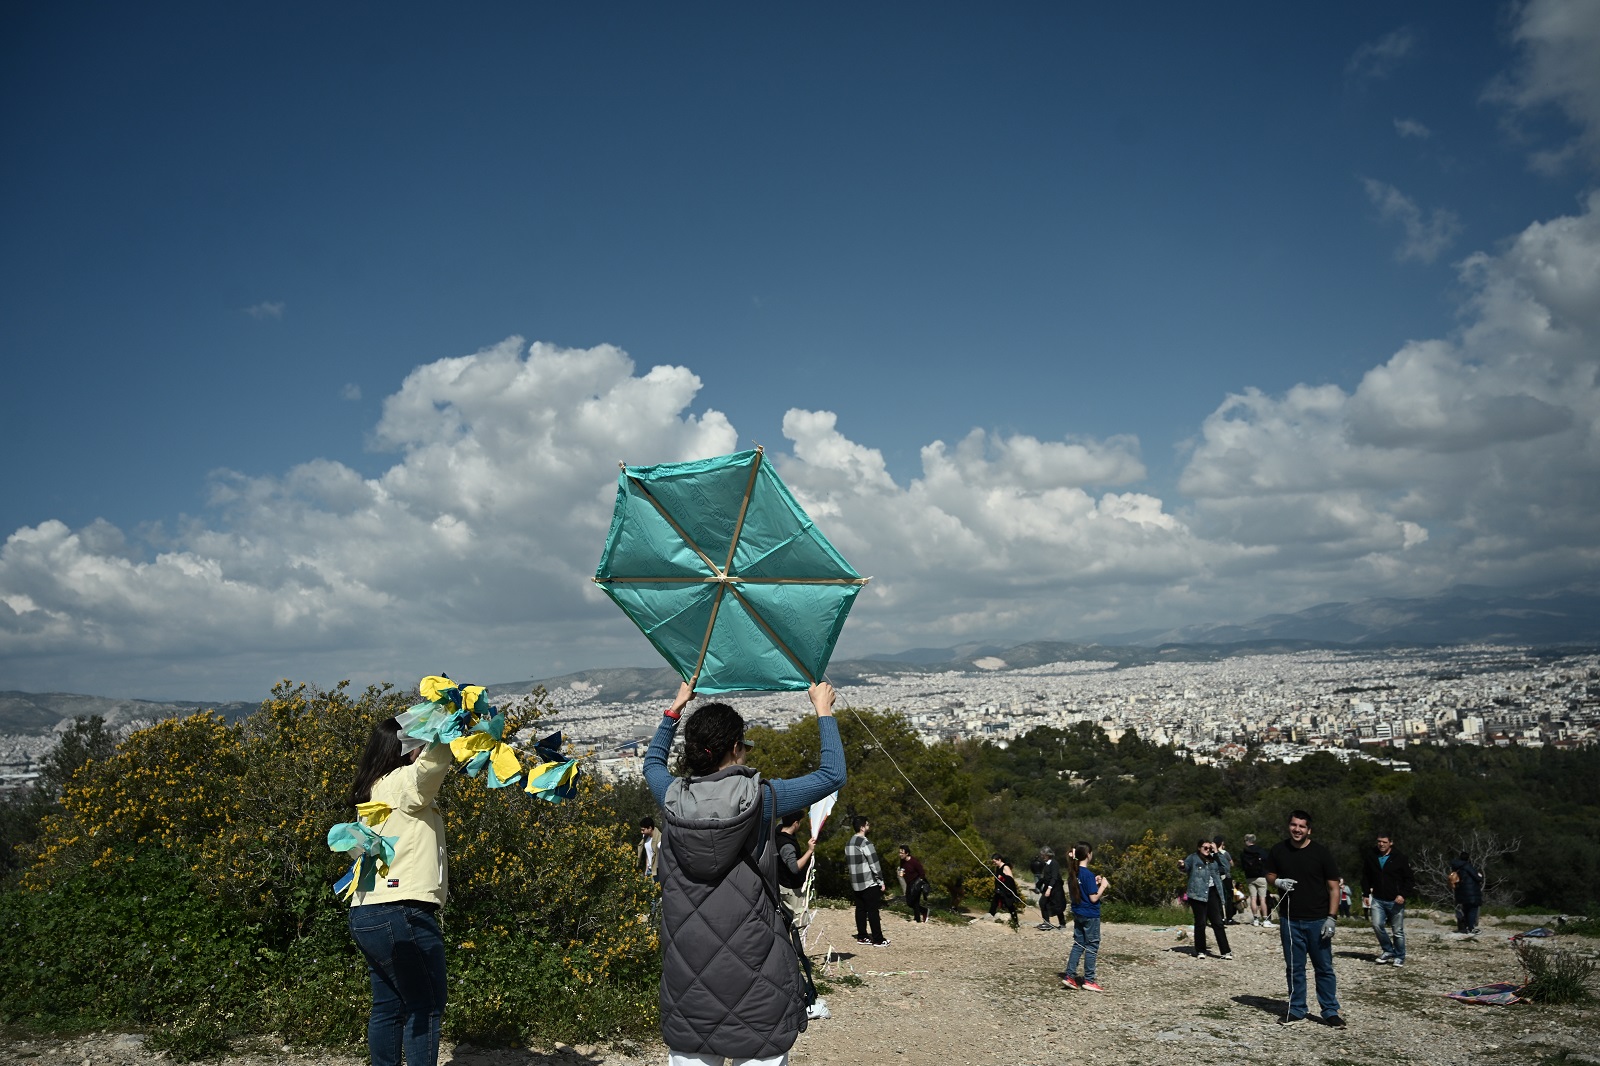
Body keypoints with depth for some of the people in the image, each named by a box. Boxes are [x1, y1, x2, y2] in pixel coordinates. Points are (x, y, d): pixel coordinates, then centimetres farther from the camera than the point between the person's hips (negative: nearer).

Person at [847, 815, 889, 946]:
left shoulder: (849, 844, 11)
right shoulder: (865, 843, -16)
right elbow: (874, 864, -16)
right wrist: (881, 881, -8)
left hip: (856, 883, 8)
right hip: (869, 883, -8)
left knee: (860, 910, 11)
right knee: (873, 911, -3)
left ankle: (862, 936, 15)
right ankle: (878, 939, -1)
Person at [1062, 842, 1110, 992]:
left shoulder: (1074, 873, 5)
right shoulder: (1088, 874, -20)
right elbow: (1094, 898, -19)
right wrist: (1103, 886, -6)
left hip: (1078, 914, 8)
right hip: (1090, 915, -8)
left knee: (1078, 945, 13)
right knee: (1092, 946, 3)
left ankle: (1070, 976, 11)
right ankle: (1088, 980, 9)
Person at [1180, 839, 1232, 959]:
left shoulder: (1213, 859, 18)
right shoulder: (1193, 858, 5)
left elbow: (1225, 867, 7)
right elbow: (1186, 868, -3)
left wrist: (1216, 853, 4)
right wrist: (1182, 865, -26)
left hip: (1213, 893, 4)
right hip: (1198, 894, -4)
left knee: (1218, 922, 2)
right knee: (1200, 923, 1)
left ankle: (1225, 951, 4)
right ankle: (1200, 951, 10)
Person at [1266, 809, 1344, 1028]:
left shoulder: (1321, 853, -5)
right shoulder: (1278, 851, 4)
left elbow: (1334, 887, -3)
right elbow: (1269, 877, 15)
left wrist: (1331, 917, -11)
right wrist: (1278, 882, -9)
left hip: (1318, 920, -2)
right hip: (1290, 920, 3)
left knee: (1324, 968, 3)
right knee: (1294, 968, 9)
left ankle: (1331, 1012, 14)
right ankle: (1296, 1010, 20)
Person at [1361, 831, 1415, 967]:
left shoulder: (1400, 859, -6)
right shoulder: (1371, 857, 4)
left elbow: (1409, 880, -2)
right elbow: (1365, 877, 14)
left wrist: (1403, 894, -15)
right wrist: (1366, 894, 7)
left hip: (1395, 901, -2)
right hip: (1378, 900, 2)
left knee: (1398, 930, 4)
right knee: (1377, 925, -12)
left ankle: (1399, 957, 20)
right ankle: (1388, 950, 8)